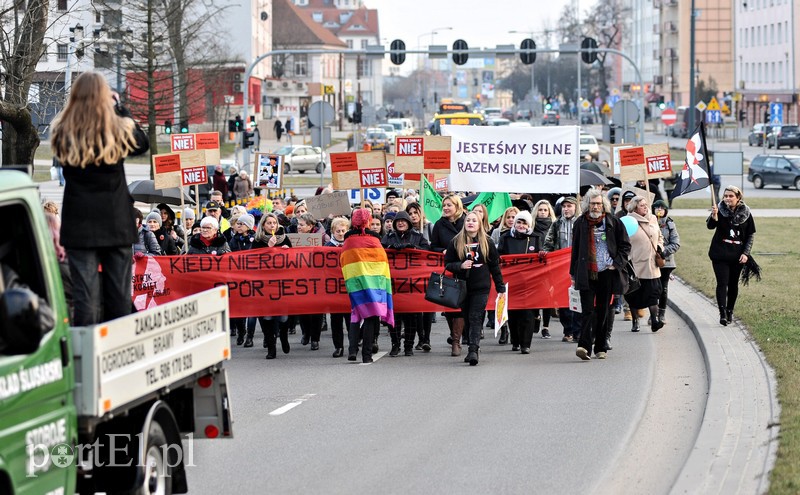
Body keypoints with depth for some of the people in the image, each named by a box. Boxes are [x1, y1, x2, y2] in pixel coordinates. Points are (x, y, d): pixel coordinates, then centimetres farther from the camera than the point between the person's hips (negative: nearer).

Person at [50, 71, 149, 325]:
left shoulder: (63, 132, -8)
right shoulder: (119, 129, -8)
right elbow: (142, 144, 12)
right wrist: (120, 108, 14)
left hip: (79, 225, 0)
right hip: (116, 221, 0)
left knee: (85, 296, -1)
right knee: (118, 295, 9)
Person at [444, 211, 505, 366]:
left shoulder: (487, 242, 5)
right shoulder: (455, 242, 5)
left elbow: (495, 265, 9)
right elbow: (447, 264, 7)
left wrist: (500, 287, 8)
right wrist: (460, 266, -14)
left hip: (481, 287, -2)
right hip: (463, 287, 2)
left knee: (476, 318, -12)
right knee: (468, 318, 6)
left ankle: (473, 350, -21)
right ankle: (473, 348, 16)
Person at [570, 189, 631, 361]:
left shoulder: (613, 222, 3)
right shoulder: (580, 223, 5)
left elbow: (625, 245, 8)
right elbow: (575, 250, 12)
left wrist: (616, 263, -4)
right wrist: (574, 273, 10)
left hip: (607, 273, 1)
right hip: (586, 274, -1)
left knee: (603, 312, 8)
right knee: (588, 310, -11)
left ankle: (601, 348, 16)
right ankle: (584, 346, -19)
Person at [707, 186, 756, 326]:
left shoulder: (746, 213, -1)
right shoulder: (720, 210, -6)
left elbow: (751, 234, 4)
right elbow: (710, 226, -20)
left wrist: (745, 253, -4)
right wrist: (713, 216, -42)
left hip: (737, 256, 2)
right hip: (720, 254, -2)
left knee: (733, 284, 12)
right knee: (722, 283, -10)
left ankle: (730, 311, 26)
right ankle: (723, 313, -14)